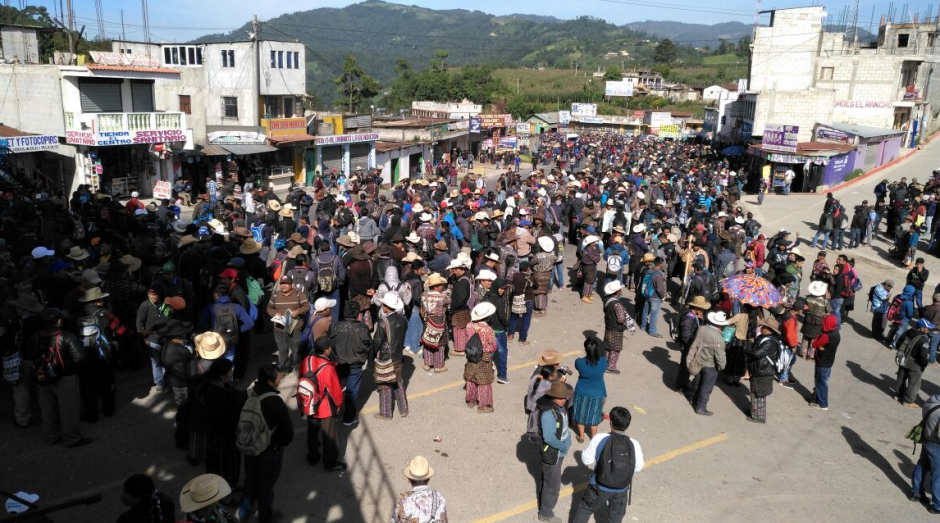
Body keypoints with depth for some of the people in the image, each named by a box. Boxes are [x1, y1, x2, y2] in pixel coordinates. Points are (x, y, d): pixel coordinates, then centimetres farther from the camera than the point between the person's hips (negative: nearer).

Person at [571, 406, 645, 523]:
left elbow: (586, 460, -10)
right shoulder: (634, 444, -18)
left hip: (599, 486, -1)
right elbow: (638, 468, -4)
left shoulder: (599, 439, -22)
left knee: (585, 509, 22)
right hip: (621, 489, 1)